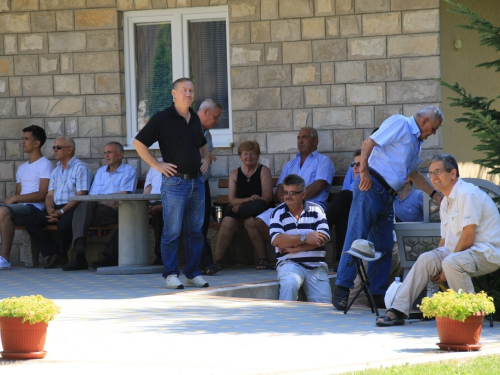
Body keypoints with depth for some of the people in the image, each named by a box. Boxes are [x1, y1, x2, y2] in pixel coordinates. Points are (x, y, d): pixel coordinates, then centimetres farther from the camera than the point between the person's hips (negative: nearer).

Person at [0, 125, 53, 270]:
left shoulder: (45, 164, 0)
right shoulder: (22, 168, 27)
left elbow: (42, 195, -11)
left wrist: (15, 198, -12)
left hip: (35, 208, -8)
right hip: (21, 208, 8)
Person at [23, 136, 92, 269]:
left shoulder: (81, 168, -4)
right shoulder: (56, 171, 23)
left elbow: (80, 196, -13)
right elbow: (50, 195, 17)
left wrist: (61, 212, -20)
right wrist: (50, 210, -7)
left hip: (72, 208, -7)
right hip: (56, 208, 7)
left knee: (64, 224, -38)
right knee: (30, 222, -14)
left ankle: (62, 255, -10)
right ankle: (54, 253, -14)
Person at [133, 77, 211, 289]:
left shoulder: (195, 119, 15)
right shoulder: (162, 119, -5)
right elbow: (139, 143, -5)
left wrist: (205, 159, 14)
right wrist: (156, 165, -8)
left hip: (196, 182, 6)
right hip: (175, 182, -6)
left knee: (195, 230, 7)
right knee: (172, 231, -4)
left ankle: (193, 274, 13)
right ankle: (170, 275, 0)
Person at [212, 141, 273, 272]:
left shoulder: (263, 171, 2)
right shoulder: (235, 174, 11)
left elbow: (267, 197, -10)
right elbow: (232, 200, 1)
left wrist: (241, 206, -17)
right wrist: (249, 200, -20)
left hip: (260, 212, -3)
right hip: (238, 210, 3)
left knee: (250, 221, -34)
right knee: (227, 222, -27)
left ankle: (263, 259, -24)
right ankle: (217, 261, -27)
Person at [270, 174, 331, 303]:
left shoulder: (316, 210, 9)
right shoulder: (278, 213, 7)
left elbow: (324, 238, -6)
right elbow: (276, 240, -9)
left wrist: (293, 247, -11)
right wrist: (305, 239, -15)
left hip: (316, 265, 2)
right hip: (289, 263, -2)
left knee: (324, 304, -16)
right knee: (289, 283, -35)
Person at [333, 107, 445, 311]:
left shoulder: (416, 141, 25)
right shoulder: (399, 124, -4)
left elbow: (413, 173, 36)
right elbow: (368, 143, -15)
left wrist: (435, 195, 34)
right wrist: (364, 170, -26)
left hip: (388, 196, 10)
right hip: (371, 187, -10)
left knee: (384, 247, 7)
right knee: (356, 238, -12)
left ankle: (378, 293, 11)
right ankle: (342, 289, -13)